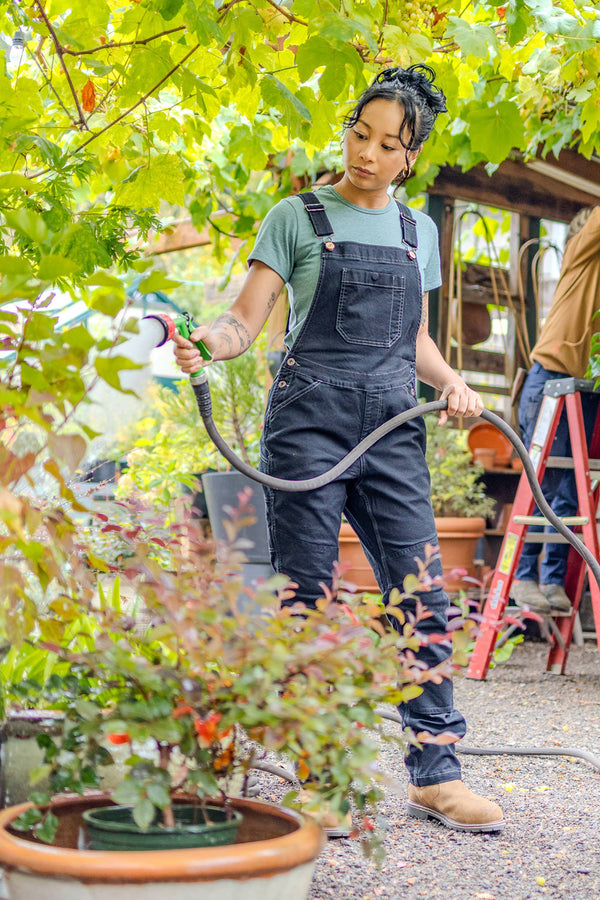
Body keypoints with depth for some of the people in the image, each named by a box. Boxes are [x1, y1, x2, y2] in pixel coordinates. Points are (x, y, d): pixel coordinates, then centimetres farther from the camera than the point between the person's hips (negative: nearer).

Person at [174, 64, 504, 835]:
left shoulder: (417, 231, 16)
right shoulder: (297, 217, 4)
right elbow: (246, 322, -2)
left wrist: (451, 382, 4)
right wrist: (204, 339, -23)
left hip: (393, 427, 4)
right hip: (311, 418, -3)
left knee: (421, 596, -2)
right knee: (308, 601, -2)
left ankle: (434, 775, 7)